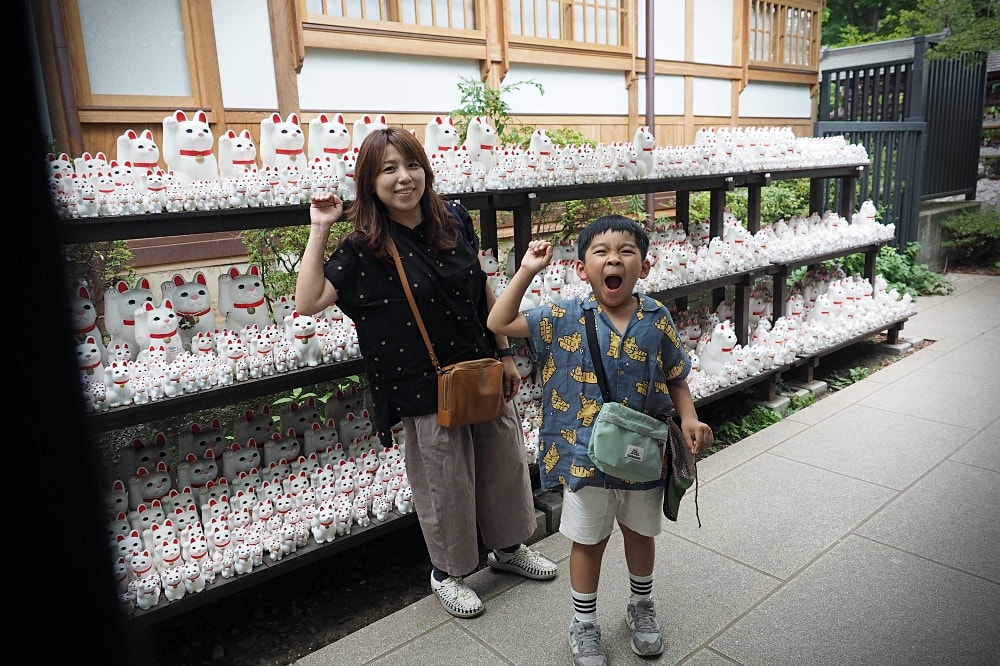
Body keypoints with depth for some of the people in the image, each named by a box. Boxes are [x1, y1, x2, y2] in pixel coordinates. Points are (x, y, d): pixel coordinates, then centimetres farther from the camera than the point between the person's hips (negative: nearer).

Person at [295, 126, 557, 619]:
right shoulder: (364, 249, -10)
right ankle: (447, 572, 35)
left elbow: (484, 293, 7)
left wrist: (506, 355, 8)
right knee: (445, 483, 10)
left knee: (504, 462, 18)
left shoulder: (455, 224, 0)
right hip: (427, 388, -4)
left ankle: (507, 546, 43)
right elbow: (308, 301, -19)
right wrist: (319, 230, -18)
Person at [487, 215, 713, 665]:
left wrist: (689, 418, -13)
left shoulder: (657, 321, -7)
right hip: (586, 455, -2)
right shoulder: (565, 318, -12)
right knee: (589, 541, 15)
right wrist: (527, 271, -16)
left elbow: (675, 380, 3)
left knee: (640, 532, 23)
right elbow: (499, 324, -12)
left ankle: (641, 607, 50)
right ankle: (583, 624, 38)